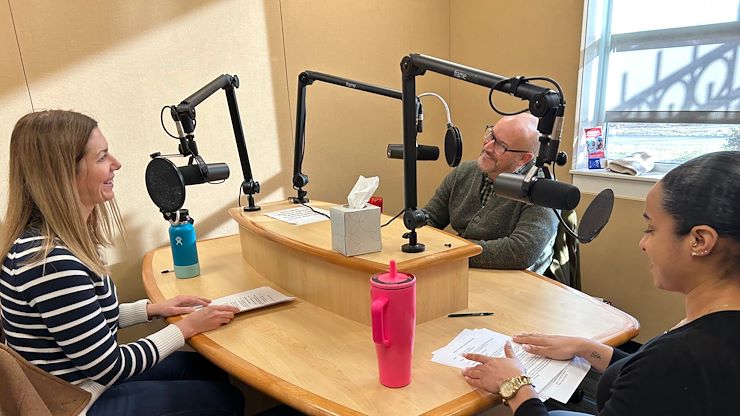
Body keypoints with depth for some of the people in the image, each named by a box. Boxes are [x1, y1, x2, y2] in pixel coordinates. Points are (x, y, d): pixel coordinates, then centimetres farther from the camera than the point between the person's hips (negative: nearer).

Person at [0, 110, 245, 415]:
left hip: (87, 376, 8)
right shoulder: (51, 263, -33)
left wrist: (150, 309, 3)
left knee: (211, 368, 19)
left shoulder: (52, 237, -4)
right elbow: (109, 368, -24)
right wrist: (186, 327, -15)